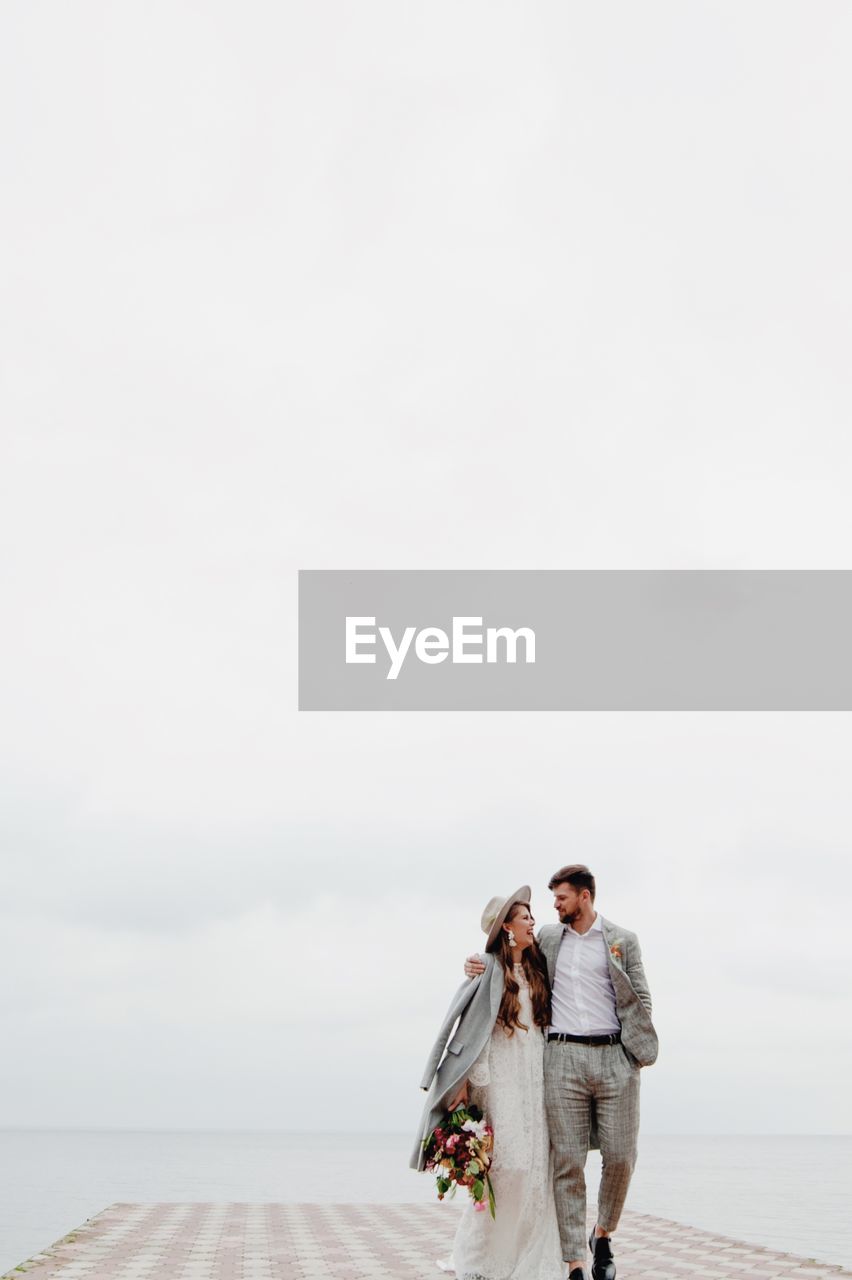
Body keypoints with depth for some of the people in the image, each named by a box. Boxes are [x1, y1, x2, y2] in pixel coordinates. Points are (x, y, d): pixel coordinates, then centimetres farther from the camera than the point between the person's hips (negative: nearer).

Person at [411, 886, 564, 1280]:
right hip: (499, 1075, -5)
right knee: (504, 1163, -9)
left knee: (536, 1165, 0)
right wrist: (464, 1081, -14)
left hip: (536, 1077, 5)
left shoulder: (537, 969, 14)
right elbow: (469, 1027, -8)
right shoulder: (488, 968, -3)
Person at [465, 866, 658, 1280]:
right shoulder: (548, 938, 13)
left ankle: (603, 1235, 26)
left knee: (620, 1157, 0)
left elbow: (640, 999, 8)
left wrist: (638, 1050, -3)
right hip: (563, 1058, 1)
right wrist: (481, 967, 6)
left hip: (615, 1058, -1)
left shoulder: (623, 940, 7)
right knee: (567, 1162, -2)